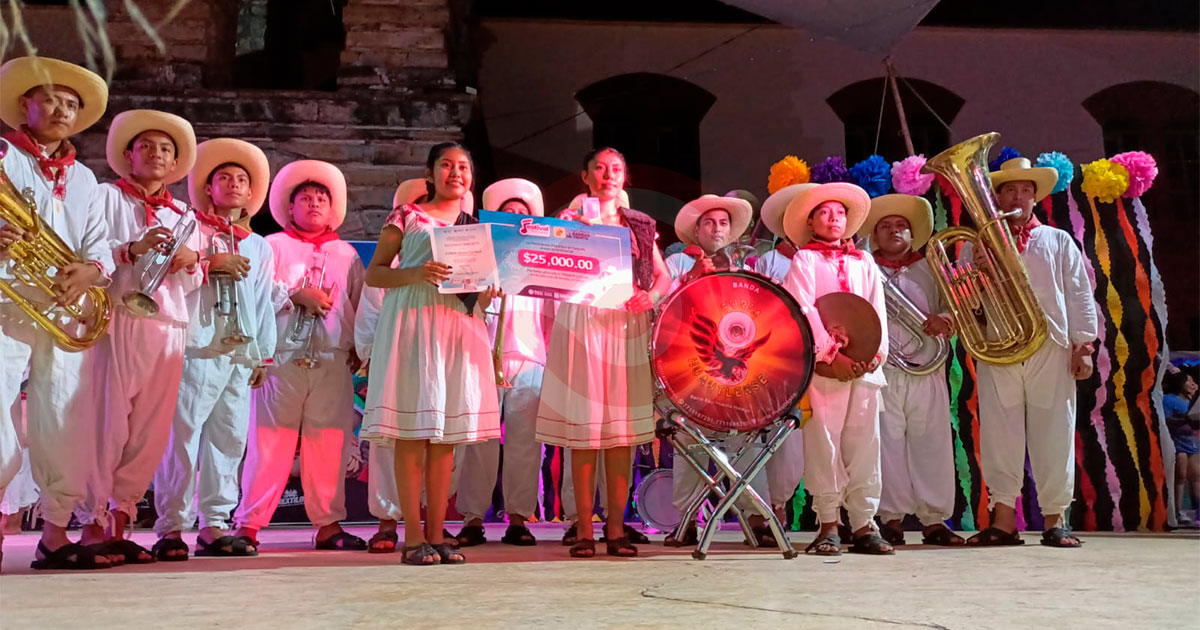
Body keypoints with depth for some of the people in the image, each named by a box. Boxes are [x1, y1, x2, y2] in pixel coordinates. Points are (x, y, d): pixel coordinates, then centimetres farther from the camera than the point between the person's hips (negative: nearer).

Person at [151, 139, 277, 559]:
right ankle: (171, 528, -6)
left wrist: (265, 354, 16)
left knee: (229, 438, 3)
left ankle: (214, 525, 8)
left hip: (242, 355, 5)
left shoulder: (260, 246, 25)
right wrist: (209, 264, -9)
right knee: (182, 434, -10)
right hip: (197, 348, -5)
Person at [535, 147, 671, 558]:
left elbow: (663, 276, 13)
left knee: (622, 430, 0)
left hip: (628, 327, 2)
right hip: (583, 325, -2)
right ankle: (583, 529, 0)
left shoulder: (641, 225, 18)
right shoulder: (570, 219, 10)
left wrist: (651, 295, -8)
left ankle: (616, 528, 5)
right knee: (583, 429, -5)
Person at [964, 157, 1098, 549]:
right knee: (999, 432, -4)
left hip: (1051, 348, 0)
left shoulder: (1058, 241, 18)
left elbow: (1079, 295, 12)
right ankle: (1003, 518, -1)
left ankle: (1055, 520, 5)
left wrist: (1083, 344, 2)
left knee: (1054, 432, -2)